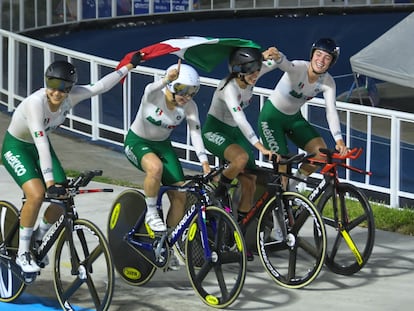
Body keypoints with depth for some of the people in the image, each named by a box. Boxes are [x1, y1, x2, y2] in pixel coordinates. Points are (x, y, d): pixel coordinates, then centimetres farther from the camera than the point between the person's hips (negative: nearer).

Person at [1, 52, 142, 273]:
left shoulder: (71, 97, -19)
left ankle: (38, 241, 20)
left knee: (62, 197, -8)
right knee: (37, 194, -27)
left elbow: (101, 86, -5)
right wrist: (49, 181, -47)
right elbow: (41, 142, -42)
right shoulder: (36, 102, -36)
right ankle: (22, 253, -10)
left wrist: (129, 66, -3)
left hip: (40, 146, 6)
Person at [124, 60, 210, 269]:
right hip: (137, 142, -5)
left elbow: (195, 134, -22)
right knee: (156, 167, -39)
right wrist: (166, 79, -72)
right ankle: (151, 213, -16)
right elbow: (153, 89, -50)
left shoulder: (189, 107, -14)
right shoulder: (154, 94, -26)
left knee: (180, 195, -8)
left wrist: (204, 162, -37)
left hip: (162, 145, 5)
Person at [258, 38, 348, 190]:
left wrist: (339, 140, -34)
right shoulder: (299, 68, -28)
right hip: (271, 116, -5)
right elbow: (286, 65, -51)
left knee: (321, 151, -10)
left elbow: (331, 111, -20)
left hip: (294, 118, 5)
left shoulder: (328, 82, -13)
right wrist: (277, 57, -76)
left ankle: (291, 187, 11)